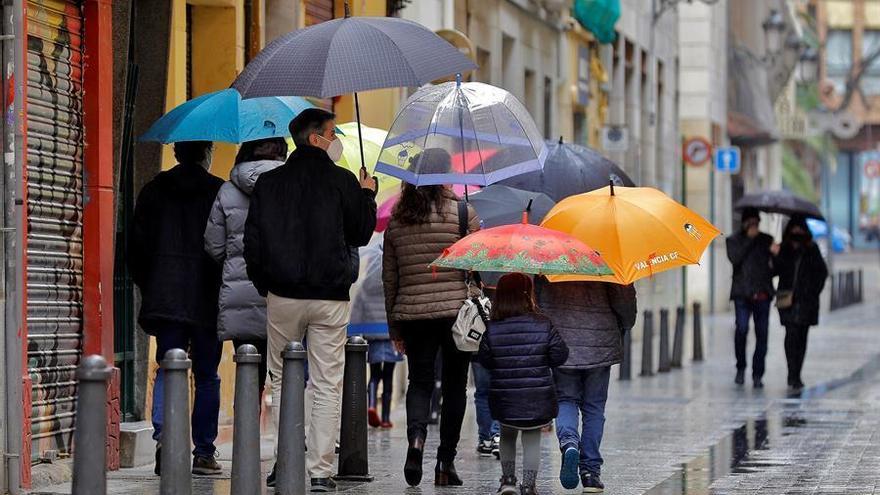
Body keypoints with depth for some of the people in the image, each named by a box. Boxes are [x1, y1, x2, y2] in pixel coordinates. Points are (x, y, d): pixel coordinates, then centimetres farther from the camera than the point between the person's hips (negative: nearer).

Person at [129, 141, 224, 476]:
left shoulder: (154, 191, 6)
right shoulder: (219, 192, -4)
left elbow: (137, 247, 7)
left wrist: (149, 289, 17)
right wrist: (225, 290, 7)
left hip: (165, 297, 2)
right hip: (207, 298, -2)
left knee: (167, 370, 4)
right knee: (206, 376, 6)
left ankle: (164, 435, -18)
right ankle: (204, 452, 7)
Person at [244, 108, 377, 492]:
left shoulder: (269, 183, 3)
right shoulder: (342, 182, -4)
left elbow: (252, 242, 3)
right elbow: (361, 234, 5)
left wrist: (264, 286, 15)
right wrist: (367, 195, 19)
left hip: (282, 296, 2)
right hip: (330, 297, -2)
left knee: (282, 379, 14)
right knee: (326, 386, 2)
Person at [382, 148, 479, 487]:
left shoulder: (396, 221, 7)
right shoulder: (463, 214, -3)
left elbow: (389, 279, 10)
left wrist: (395, 328, 16)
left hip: (412, 315, 2)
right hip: (457, 313, -2)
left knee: (419, 382, 9)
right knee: (454, 385, 7)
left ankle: (416, 437, -19)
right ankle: (446, 460, 7)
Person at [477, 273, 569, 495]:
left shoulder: (492, 329, -8)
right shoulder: (544, 326, -10)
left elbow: (485, 360, -1)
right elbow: (559, 356, -5)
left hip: (503, 399, 1)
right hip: (538, 399, -1)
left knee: (507, 435, 24)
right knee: (532, 439, 12)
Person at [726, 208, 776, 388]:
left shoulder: (766, 240, 17)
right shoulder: (734, 240, 9)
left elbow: (776, 263, 22)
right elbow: (734, 258, -9)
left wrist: (773, 265, -2)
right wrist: (749, 239, -8)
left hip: (762, 294, 3)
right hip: (742, 293, -2)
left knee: (762, 333, -1)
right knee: (742, 328, -18)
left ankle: (757, 375, 5)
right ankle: (741, 367, 1)